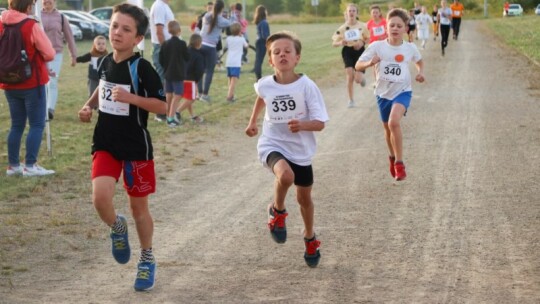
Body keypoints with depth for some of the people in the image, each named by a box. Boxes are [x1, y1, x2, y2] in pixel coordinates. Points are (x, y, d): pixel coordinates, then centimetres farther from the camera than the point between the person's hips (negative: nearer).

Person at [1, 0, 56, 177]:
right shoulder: (31, 26, -15)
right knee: (37, 125, 1)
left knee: (17, 125, 14)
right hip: (32, 83, -6)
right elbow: (50, 54, -13)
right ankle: (30, 165, -4)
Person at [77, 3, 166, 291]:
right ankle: (117, 228, 18)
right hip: (105, 143, 4)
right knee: (100, 198, -17)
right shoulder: (105, 62, 2)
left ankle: (147, 260, 31)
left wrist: (131, 98, -27)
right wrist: (89, 106, 8)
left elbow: (162, 106, -15)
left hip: (136, 147, -4)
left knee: (138, 205, 10)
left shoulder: (142, 68, -15)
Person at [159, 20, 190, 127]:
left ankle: (169, 117, 21)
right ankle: (171, 119, -10)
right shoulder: (181, 44, -14)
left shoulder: (165, 44, 0)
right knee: (177, 96, -3)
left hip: (168, 73, 6)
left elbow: (161, 60, 3)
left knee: (169, 95, 13)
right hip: (178, 74, -6)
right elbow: (187, 58, -5)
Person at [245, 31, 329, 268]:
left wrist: (302, 125, -35)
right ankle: (277, 211, -2)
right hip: (272, 145, 0)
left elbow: (320, 123, -16)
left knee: (304, 198, 15)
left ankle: (310, 239, 43)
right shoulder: (264, 85, -10)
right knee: (285, 175, -33)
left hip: (301, 150, 1)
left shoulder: (307, 86, -17)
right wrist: (252, 121, 21)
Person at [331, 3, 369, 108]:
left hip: (359, 51, 0)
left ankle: (362, 77, 34)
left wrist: (362, 42, -13)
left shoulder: (362, 26, -4)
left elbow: (368, 39, 9)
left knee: (358, 79, -6)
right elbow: (334, 43, 0)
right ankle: (351, 100, 4)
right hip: (348, 51, 0)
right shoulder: (342, 28, -4)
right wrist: (340, 43, -22)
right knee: (350, 77, -12)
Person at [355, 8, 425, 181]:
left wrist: (420, 72, -3)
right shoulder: (377, 46, -11)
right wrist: (369, 63, -30)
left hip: (403, 91, -2)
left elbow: (419, 61, 16)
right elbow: (358, 65, -10)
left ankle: (399, 164, -16)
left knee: (394, 122, -27)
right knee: (388, 128, 18)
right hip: (383, 93, 2)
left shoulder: (410, 48, -6)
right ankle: (393, 158, 47)